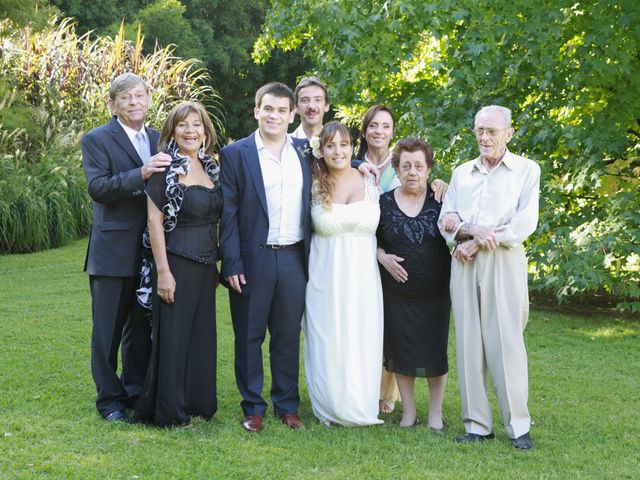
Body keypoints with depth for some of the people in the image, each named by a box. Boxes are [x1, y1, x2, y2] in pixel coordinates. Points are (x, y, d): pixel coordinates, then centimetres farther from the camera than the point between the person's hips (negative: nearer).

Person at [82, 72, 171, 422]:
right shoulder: (97, 140, -5)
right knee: (108, 330, 3)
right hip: (113, 251, -5)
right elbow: (97, 187, -18)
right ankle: (109, 398, 13)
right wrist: (140, 174, -30)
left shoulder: (159, 140, 12)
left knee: (142, 327, 14)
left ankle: (136, 391, 26)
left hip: (150, 250, 5)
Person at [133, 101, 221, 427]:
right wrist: (163, 272, -18)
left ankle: (198, 402, 24)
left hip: (206, 266, 7)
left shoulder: (211, 168, 10)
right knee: (173, 336, 1)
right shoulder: (165, 169, -11)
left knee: (202, 335, 12)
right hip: (176, 263, -7)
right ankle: (169, 411, 12)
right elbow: (154, 222, -14)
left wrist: (218, 265, 14)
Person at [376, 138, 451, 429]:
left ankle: (436, 412, 19)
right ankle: (408, 411, 21)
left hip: (436, 292, -1)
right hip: (397, 292, 1)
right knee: (401, 350, 7)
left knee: (435, 350, 4)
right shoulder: (383, 203, -1)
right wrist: (382, 256, -10)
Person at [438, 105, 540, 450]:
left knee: (507, 342, -8)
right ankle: (477, 424, 6)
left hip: (503, 263, -4)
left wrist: (477, 243, -8)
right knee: (469, 343, 1)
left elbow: (524, 224, -6)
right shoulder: (461, 173, 18)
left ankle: (517, 425, -1)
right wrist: (472, 230, -11)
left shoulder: (527, 170, 5)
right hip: (465, 266, 4)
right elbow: (445, 221, 11)